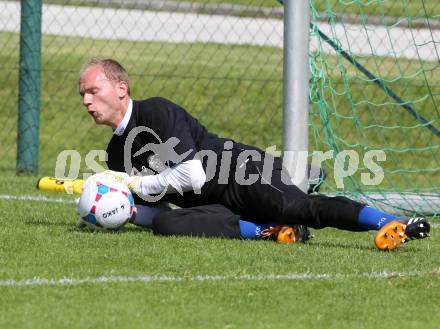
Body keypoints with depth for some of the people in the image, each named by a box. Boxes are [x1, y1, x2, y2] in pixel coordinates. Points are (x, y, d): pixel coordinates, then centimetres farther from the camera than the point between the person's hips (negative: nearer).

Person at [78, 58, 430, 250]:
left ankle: (393, 225, -48)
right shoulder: (117, 153, 19)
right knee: (165, 224, -24)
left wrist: (137, 184, -6)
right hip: (213, 204, 7)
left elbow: (191, 173, -17)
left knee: (293, 207, -35)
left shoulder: (157, 111, -8)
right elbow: (150, 209, 20)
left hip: (243, 171, -7)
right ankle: (268, 229, -23)